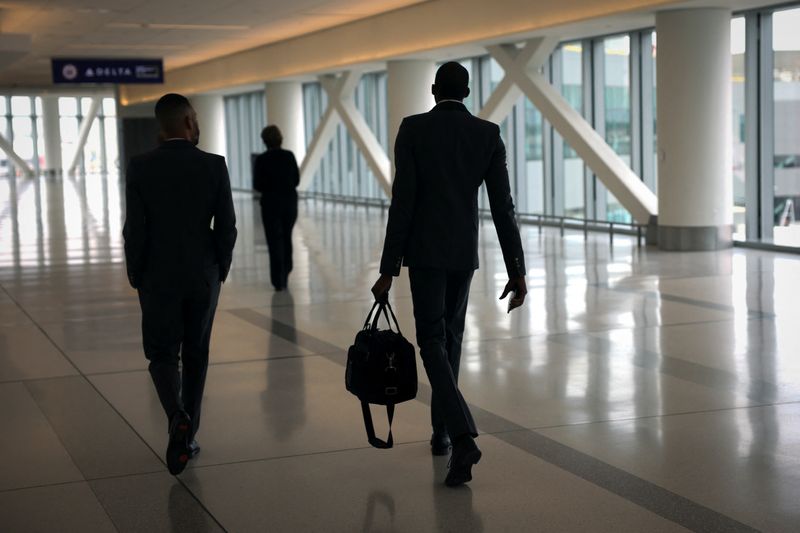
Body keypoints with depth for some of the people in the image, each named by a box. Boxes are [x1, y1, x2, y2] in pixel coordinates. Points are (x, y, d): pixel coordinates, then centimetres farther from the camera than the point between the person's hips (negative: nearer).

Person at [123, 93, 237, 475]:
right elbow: (227, 226, -6)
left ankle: (178, 418, -16)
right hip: (204, 277, 1)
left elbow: (135, 229, -9)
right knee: (196, 356, 14)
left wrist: (136, 278, 4)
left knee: (163, 355, 10)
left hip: (159, 279, -1)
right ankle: (187, 436, 18)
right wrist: (220, 270, 8)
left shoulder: (140, 168, -8)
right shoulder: (214, 166, -7)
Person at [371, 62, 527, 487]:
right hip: (464, 251, 3)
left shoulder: (412, 129, -6)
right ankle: (441, 430, 27)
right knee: (450, 336, 20)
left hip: (424, 250, -3)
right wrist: (517, 271, -2)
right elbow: (502, 207, -4)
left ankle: (463, 436, -22)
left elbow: (402, 202, -11)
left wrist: (388, 269, -8)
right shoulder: (488, 134, 0)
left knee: (432, 342, -3)